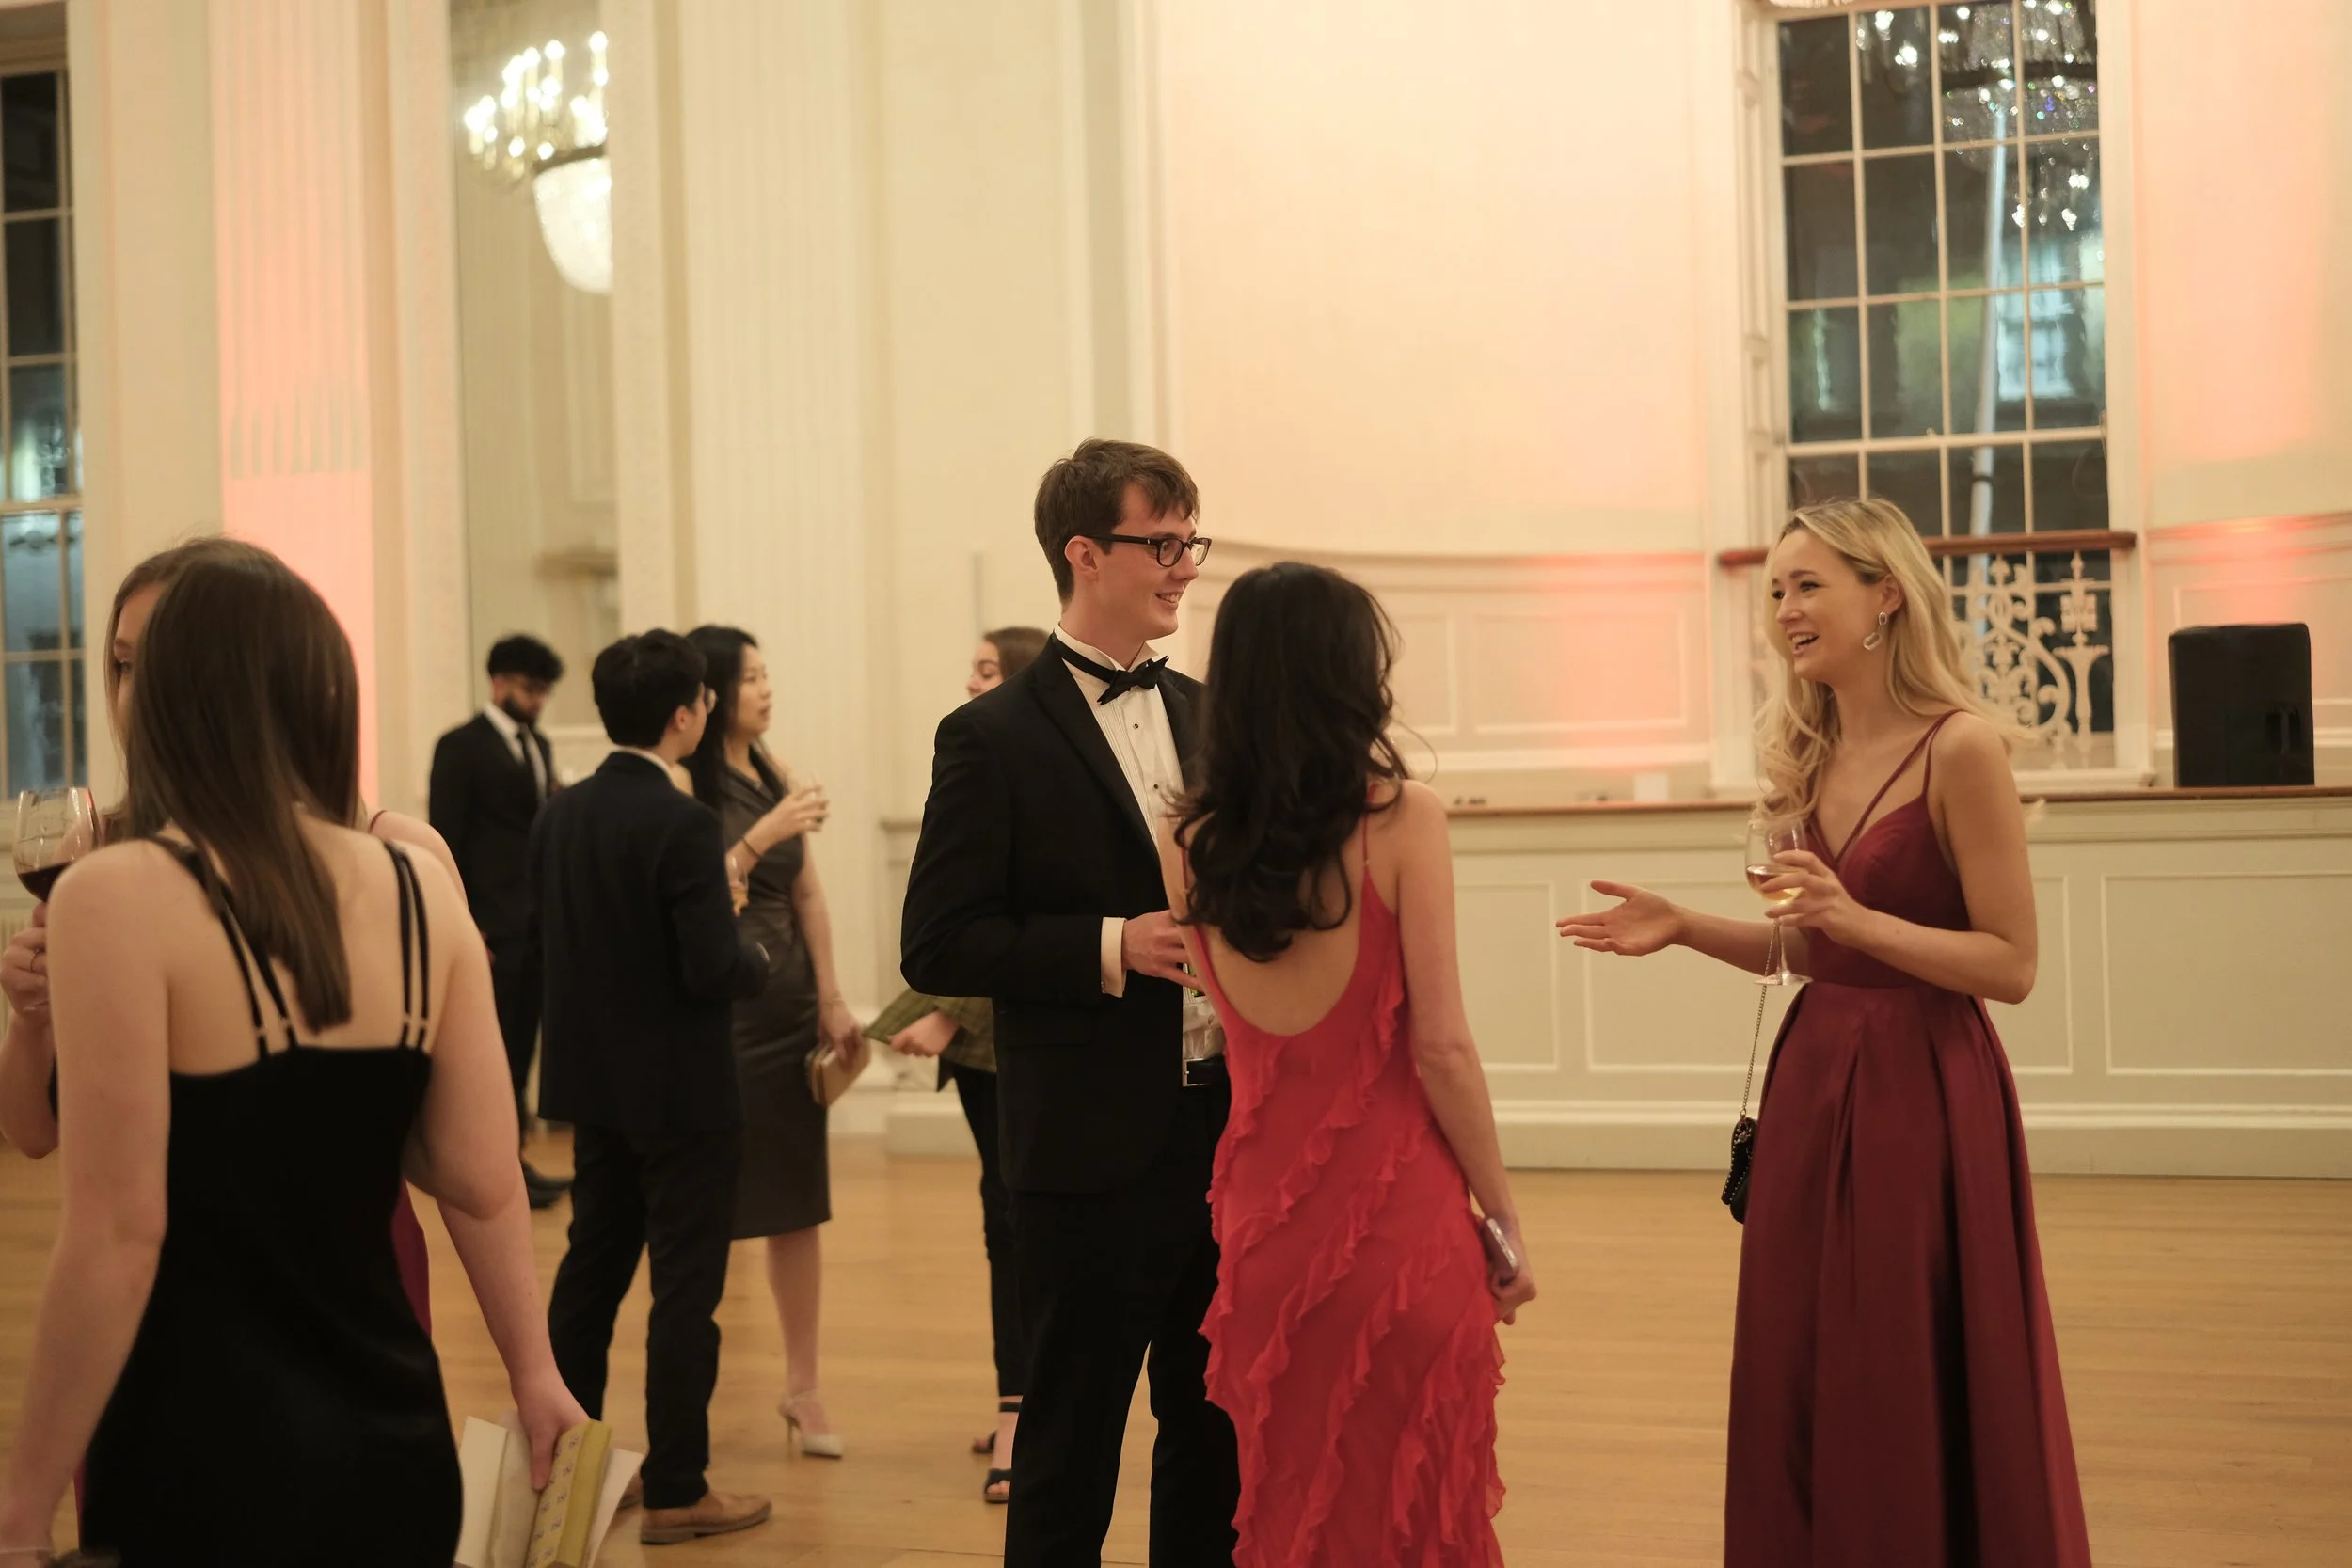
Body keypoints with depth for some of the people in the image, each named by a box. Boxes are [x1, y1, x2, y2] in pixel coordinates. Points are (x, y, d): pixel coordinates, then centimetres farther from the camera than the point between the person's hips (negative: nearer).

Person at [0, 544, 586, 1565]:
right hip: (394, 1442, 4)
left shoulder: (116, 896, -14)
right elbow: (484, 1181, 2)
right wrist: (534, 1377, 17)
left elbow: (117, 1236, -15)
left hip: (207, 1466, -4)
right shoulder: (422, 889, 0)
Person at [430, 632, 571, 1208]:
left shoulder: (539, 746, 16)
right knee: (495, 1048, -2)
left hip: (539, 923, 7)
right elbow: (447, 841, -9)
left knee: (521, 1049, 10)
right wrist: (462, 927, -14)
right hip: (492, 925, -7)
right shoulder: (461, 747, -6)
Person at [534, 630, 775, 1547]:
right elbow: (716, 970, -23)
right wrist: (758, 960, -3)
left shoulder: (559, 816, 1)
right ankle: (676, 1494, 9)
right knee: (685, 1290, 2)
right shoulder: (682, 824, -21)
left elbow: (536, 935, 8)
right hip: (681, 1092, -7)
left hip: (593, 1084, 7)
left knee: (591, 1269, 19)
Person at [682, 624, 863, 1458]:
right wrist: (762, 833, -20)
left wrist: (831, 1000, 11)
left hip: (789, 1010, 6)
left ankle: (803, 1387, 17)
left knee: (796, 1203, 8)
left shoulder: (773, 776, 10)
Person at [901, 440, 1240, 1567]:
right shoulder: (994, 737, -8)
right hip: (1095, 1146, -6)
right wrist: (1113, 947, -20)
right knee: (1071, 1447, 5)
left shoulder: (1205, 715, 11)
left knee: (1216, 1434, 16)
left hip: (1230, 1125, 6)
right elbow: (936, 946, -11)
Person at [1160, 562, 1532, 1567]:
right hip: (1397, 1212, -4)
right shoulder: (1401, 818, -12)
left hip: (1263, 1210, 4)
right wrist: (1504, 1222, -2)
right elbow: (1441, 1047, -12)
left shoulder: (1187, 844, 0)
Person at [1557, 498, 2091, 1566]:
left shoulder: (1958, 747, -12)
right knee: (1801, 1387, 12)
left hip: (1921, 1091, -7)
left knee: (1917, 1398, 3)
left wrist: (1856, 917, -22)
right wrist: (1687, 929, 3)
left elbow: (2011, 965, -13)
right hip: (1813, 1086, 7)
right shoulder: (1813, 755, 9)